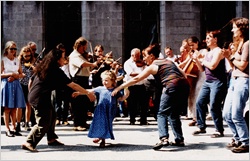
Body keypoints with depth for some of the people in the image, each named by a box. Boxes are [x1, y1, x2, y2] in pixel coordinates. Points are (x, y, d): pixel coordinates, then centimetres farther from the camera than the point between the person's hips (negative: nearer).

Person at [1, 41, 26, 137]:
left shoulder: (17, 60, 12)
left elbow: (21, 74, 12)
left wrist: (15, 76, -8)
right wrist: (10, 74, -15)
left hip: (16, 84, 4)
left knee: (14, 108, 5)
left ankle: (14, 128, 9)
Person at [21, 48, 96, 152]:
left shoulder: (42, 68, 11)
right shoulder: (56, 71, -11)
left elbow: (31, 81, 17)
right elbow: (73, 85, -11)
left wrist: (32, 93, 31)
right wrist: (88, 93, -5)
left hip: (33, 96, 9)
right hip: (41, 99, -9)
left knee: (51, 116, 21)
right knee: (43, 124, -5)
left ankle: (51, 139, 29)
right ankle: (29, 143, -10)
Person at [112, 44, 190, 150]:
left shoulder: (153, 66, 8)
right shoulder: (169, 61, 27)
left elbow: (136, 79, 6)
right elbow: (183, 74, 20)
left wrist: (119, 88, 8)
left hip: (172, 87, -7)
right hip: (184, 86, 7)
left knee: (162, 114, 0)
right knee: (174, 114, 17)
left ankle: (163, 138, -19)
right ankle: (179, 140, 14)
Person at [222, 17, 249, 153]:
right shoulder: (238, 44, 19)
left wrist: (231, 57, -1)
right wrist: (229, 56, 1)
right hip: (234, 80, 9)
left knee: (236, 115, -8)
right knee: (227, 114, 11)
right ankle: (238, 139, 24)